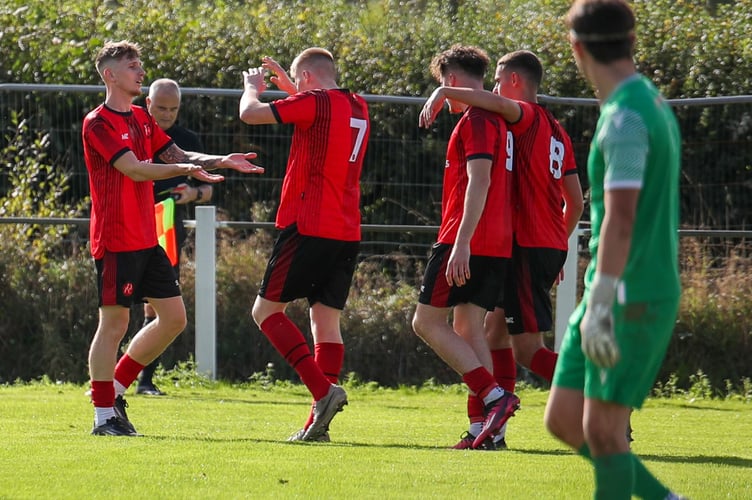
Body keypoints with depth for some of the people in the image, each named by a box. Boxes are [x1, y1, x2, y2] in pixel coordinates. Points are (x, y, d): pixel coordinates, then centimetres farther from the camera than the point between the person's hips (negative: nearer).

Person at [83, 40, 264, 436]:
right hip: (115, 238, -9)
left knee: (174, 316, 8)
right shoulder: (99, 123, -11)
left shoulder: (141, 118, 16)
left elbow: (175, 155, 16)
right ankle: (104, 415, 1)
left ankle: (115, 388, 18)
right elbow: (134, 169, -22)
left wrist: (221, 162, 0)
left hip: (146, 238, 9)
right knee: (114, 322, -6)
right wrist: (186, 170, -31)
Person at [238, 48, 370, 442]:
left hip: (308, 228, -7)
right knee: (327, 321, 6)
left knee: (267, 310, 0)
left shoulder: (314, 102, -9)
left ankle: (323, 390, -15)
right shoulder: (358, 108, 14)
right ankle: (319, 422, -1)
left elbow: (250, 114, -7)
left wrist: (252, 87, 14)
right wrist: (289, 87, 39)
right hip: (347, 233, 7)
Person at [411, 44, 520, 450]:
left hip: (467, 243, -9)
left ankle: (494, 395, -16)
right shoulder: (497, 121, 19)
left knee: (427, 322, -5)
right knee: (468, 329, 9)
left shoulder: (475, 119, -10)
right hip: (497, 245, 9)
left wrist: (461, 242, -25)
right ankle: (482, 426, 1)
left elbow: (479, 181, -20)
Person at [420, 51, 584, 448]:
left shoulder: (528, 118, -8)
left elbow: (502, 104, -33)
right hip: (551, 247, 9)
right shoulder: (556, 131, 17)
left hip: (529, 247, -9)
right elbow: (576, 202, 19)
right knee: (496, 328, 14)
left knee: (528, 348, -8)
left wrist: (442, 93, -24)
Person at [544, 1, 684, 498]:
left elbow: (620, 220, -25)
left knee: (602, 430, -7)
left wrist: (598, 307, -29)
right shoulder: (655, 106, 16)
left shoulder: (626, 117, -17)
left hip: (632, 301, -10)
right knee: (563, 421, 9)